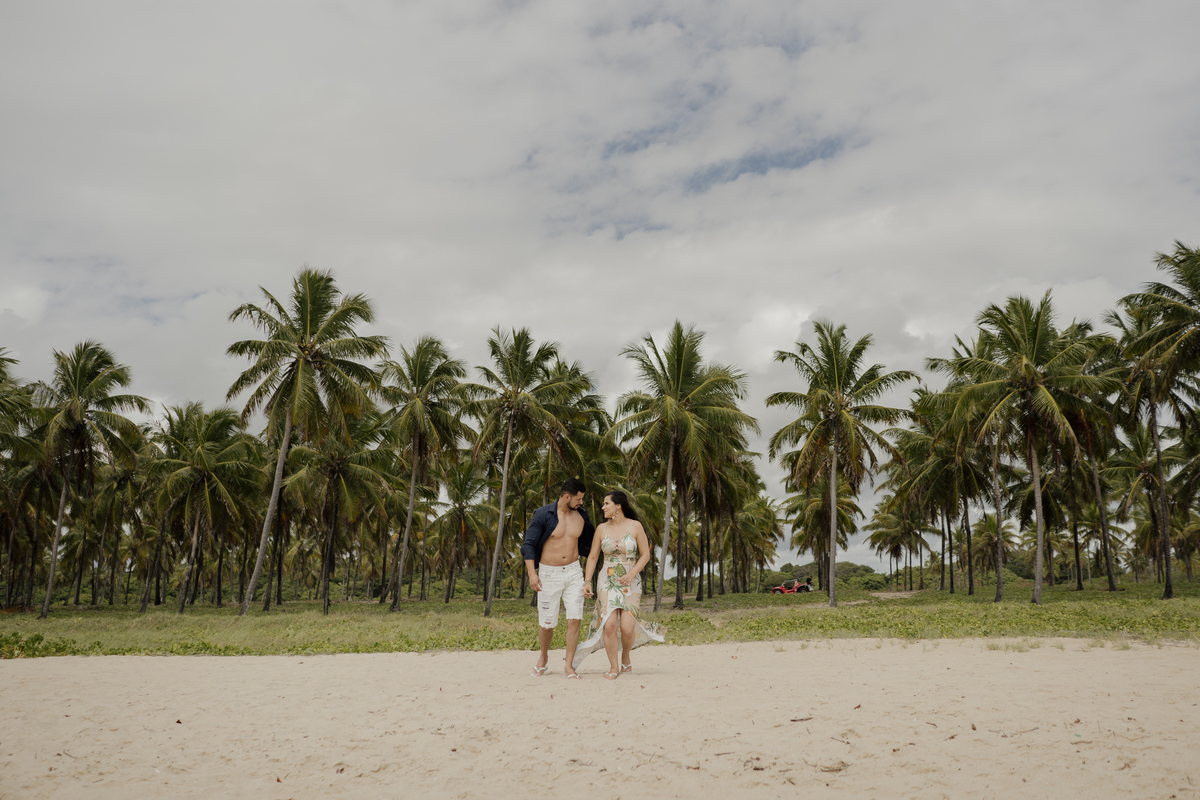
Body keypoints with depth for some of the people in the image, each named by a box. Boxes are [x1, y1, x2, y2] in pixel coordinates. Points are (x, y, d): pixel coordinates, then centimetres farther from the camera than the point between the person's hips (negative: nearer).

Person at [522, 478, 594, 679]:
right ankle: (543, 658, 31)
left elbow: (591, 540, 23)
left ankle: (568, 666, 3)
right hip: (548, 573, -3)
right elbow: (529, 544, -9)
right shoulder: (543, 515, -9)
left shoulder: (581, 516, 5)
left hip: (573, 572, 3)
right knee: (547, 623, 3)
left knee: (575, 619, -7)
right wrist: (532, 573, -19)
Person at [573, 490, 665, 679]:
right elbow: (592, 557, 7)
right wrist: (587, 582, -1)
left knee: (627, 627, -10)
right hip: (607, 582, 2)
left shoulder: (635, 526, -5)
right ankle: (613, 667, 6)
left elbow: (645, 555, -2)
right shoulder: (602, 528, 2)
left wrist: (631, 574, -15)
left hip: (630, 583, -1)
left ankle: (626, 657, 22)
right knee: (608, 625, -12)